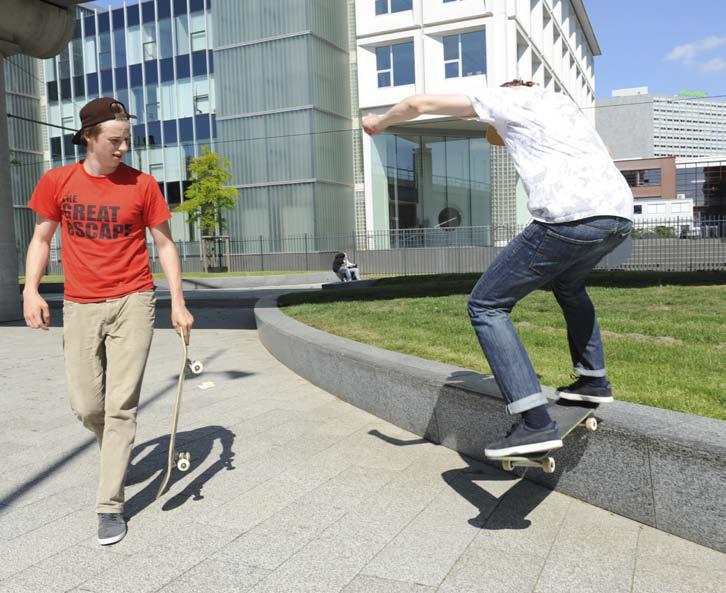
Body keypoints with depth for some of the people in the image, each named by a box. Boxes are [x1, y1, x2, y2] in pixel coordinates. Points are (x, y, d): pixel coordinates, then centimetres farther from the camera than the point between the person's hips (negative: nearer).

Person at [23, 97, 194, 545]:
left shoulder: (142, 185, -1)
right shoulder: (57, 182, 4)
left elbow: (164, 244, 4)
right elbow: (42, 239, 11)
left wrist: (178, 303, -2)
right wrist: (31, 291, -3)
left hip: (132, 304, -2)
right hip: (80, 307, 2)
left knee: (121, 405, -4)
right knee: (86, 406, 4)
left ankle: (110, 505, 5)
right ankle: (116, 450, 38)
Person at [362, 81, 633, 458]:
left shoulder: (506, 99, 12)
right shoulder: (561, 102, 32)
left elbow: (421, 104, 12)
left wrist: (380, 122, 32)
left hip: (569, 219, -8)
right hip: (620, 216, 8)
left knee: (486, 306, 2)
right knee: (567, 283, 37)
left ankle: (536, 423, -8)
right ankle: (594, 380, 37)